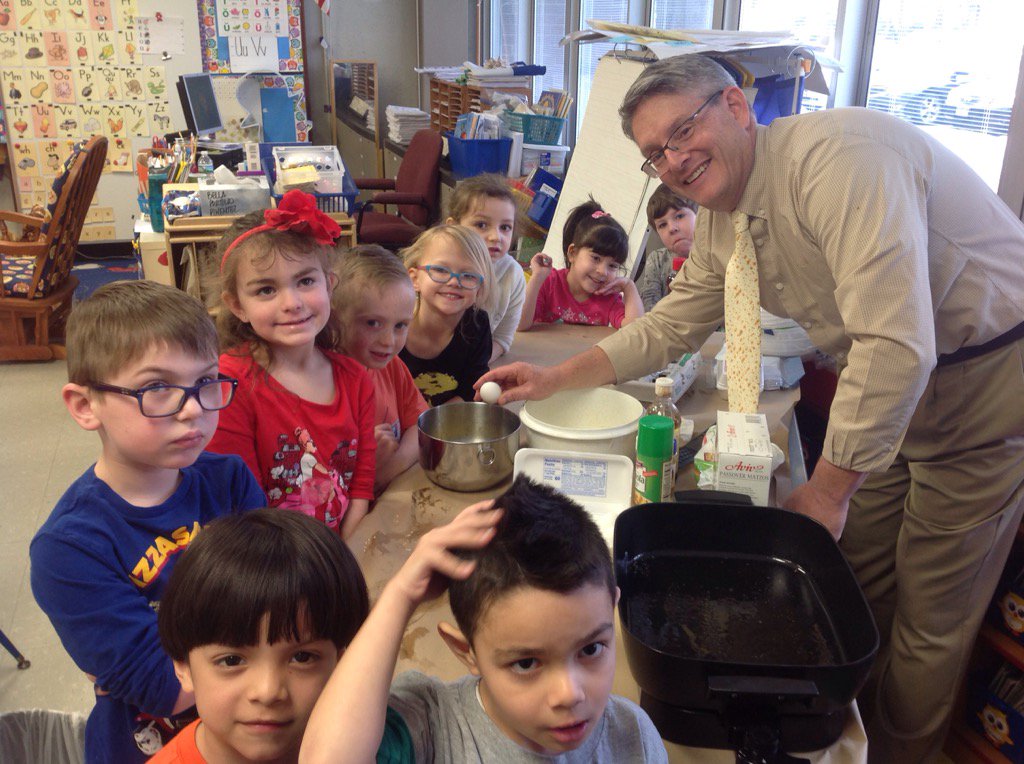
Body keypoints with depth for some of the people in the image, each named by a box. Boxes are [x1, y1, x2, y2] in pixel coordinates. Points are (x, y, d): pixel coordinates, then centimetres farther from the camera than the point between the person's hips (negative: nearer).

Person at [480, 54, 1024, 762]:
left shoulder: (838, 155, -29)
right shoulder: (721, 222, 1)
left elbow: (897, 346, -34)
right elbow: (671, 326, 13)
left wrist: (828, 489, -23)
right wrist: (556, 377, 4)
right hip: (889, 384, 8)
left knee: (932, 616, 4)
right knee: (855, 579, 16)